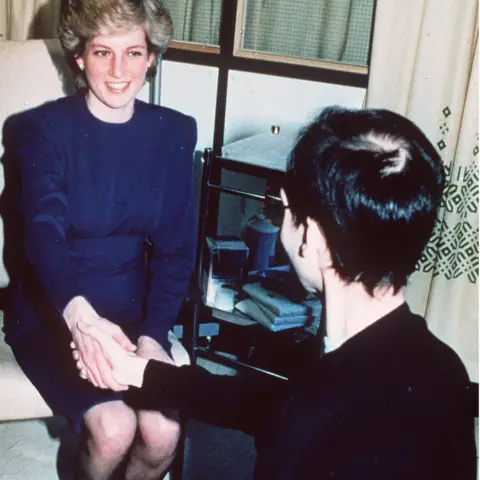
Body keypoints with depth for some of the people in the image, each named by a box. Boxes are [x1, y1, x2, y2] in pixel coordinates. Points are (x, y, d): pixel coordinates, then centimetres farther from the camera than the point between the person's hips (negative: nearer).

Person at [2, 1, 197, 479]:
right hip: (51, 312, -2)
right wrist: (79, 315, -47)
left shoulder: (174, 133, -1)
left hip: (130, 309, 3)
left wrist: (153, 334, -15)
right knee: (113, 428, -22)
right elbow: (43, 233, -27)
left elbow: (175, 248, -1)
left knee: (163, 432, -18)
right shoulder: (44, 129, -11)